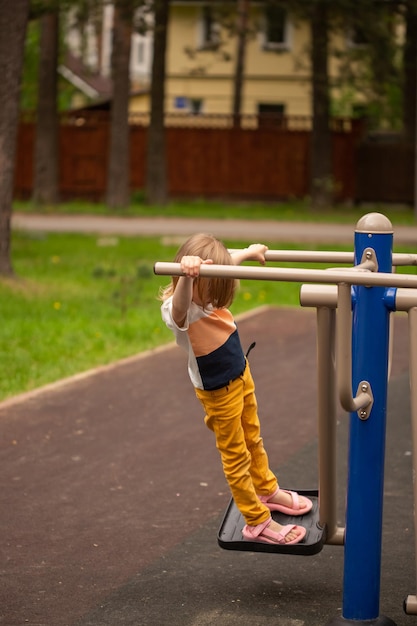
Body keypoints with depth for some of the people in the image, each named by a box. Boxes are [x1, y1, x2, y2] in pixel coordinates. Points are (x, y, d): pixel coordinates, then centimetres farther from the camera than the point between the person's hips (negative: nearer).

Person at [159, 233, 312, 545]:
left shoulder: (207, 289, -10)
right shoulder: (177, 310, -34)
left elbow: (229, 262, 13)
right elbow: (182, 304, -61)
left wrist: (250, 252, 27)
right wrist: (187, 274, -79)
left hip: (242, 375, 8)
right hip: (219, 391, -8)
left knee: (253, 440, 27)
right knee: (235, 456, 8)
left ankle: (267, 490, 49)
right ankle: (257, 522, 21)